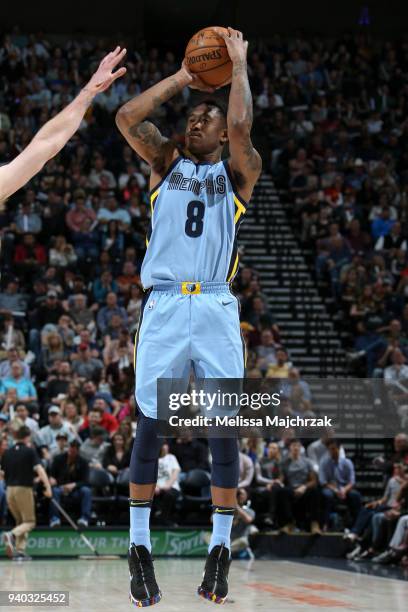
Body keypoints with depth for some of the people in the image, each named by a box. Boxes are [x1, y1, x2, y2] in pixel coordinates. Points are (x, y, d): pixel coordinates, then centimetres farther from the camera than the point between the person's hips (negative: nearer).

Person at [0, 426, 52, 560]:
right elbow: (39, 469, -17)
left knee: (20, 521, 17)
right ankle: (12, 535, -26)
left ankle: (19, 550, 4)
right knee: (29, 522, 1)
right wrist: (48, 487, -23)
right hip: (24, 489, -5)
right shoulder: (30, 451, -6)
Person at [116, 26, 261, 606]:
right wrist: (182, 77, 4)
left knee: (225, 428, -3)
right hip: (165, 305, 1)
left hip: (217, 308, -1)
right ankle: (139, 549, 2)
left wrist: (239, 62, -2)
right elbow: (127, 117, -2)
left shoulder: (239, 173, 10)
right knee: (149, 426, -3)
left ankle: (220, 551, 3)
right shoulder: (166, 163, 14)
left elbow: (242, 128, -12)